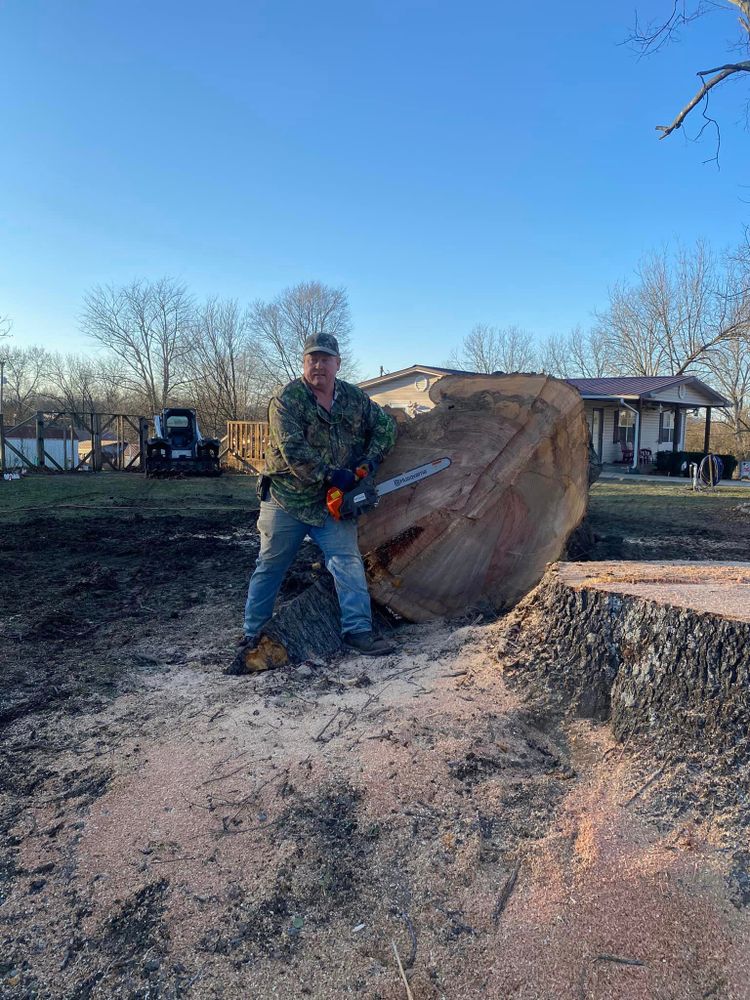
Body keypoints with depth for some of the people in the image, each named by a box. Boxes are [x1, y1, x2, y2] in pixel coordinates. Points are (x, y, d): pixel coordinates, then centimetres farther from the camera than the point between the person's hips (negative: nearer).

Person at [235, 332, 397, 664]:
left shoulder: (355, 398, 6)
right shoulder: (287, 400, -11)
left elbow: (385, 426, 10)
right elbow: (293, 450, -22)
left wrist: (369, 462, -5)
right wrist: (331, 474, -25)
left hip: (335, 503, 3)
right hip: (287, 500, -3)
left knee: (348, 562, -6)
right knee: (270, 567, 8)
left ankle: (357, 630, -1)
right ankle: (253, 634, 21)